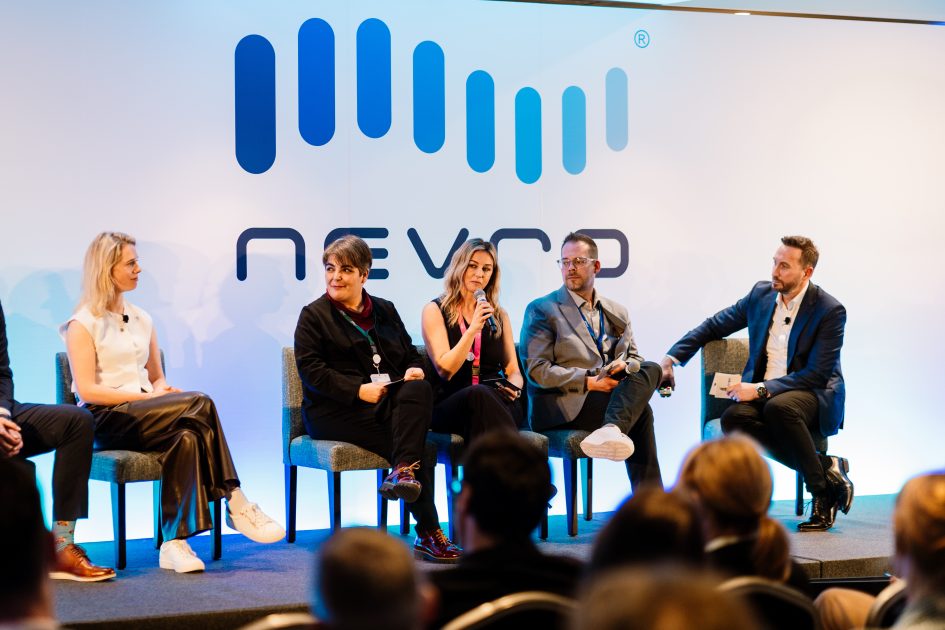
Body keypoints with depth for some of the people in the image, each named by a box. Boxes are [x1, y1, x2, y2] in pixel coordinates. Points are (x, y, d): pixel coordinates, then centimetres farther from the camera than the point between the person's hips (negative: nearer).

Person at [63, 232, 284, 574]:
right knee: (200, 403, -28)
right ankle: (236, 504, -23)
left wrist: (163, 391, -4)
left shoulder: (141, 319, 19)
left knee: (186, 438, -32)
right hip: (105, 420, -6)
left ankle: (175, 544, -36)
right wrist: (147, 396, -17)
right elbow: (87, 390, -11)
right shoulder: (83, 323, -1)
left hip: (144, 417, 6)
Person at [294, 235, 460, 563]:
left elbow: (412, 354, 22)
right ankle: (428, 533, -25)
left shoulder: (385, 311, 21)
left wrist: (416, 369, -4)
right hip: (335, 411, -4)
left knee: (419, 389, -32)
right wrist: (359, 390, -17)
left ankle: (404, 471, -36)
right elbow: (311, 370, -6)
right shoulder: (314, 315, 5)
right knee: (415, 439, -27)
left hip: (390, 401, 5)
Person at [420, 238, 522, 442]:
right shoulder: (435, 310, 7)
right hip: (449, 406, -2)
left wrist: (514, 387, -5)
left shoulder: (499, 316, 20)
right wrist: (473, 329, -12)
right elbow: (444, 370, -3)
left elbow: (513, 371, 20)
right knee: (478, 393, -40)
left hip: (497, 402, 2)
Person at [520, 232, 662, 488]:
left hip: (610, 393, 5)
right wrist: (588, 382, -16)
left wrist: (626, 366, -6)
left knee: (650, 369, -26)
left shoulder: (617, 313, 21)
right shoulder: (541, 310, 3)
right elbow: (537, 370, -6)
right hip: (563, 405, -5)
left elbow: (635, 358, 21)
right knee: (640, 411, -26)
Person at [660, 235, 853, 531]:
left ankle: (821, 487, -20)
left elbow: (816, 374, -16)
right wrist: (672, 357, 4)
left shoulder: (830, 310, -11)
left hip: (811, 395, -5)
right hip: (762, 394, 5)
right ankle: (827, 468, -17)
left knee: (778, 407, -40)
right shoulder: (761, 294, 5)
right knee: (734, 418, -30)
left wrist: (762, 389, -25)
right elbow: (713, 326, 16)